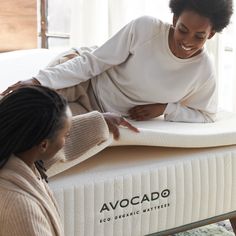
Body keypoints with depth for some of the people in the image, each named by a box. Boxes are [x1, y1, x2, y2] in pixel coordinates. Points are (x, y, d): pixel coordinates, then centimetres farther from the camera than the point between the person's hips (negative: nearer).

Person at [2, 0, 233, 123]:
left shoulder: (204, 71, -17)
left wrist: (166, 108, -18)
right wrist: (39, 80, -30)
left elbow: (206, 116, -1)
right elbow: (92, 62, -21)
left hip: (114, 122, 2)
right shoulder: (145, 28, -25)